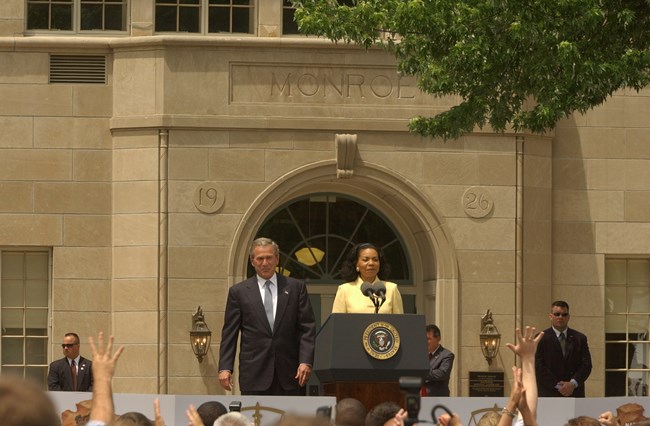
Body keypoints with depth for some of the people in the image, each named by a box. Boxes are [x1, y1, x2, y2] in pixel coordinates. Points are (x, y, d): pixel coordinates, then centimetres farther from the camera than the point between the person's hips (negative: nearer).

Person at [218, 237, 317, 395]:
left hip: (287, 375, 1)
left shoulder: (296, 288, 8)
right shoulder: (238, 292, 7)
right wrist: (224, 368, -3)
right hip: (254, 374, -1)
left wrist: (306, 362, -7)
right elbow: (229, 333, 6)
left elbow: (307, 328, 5)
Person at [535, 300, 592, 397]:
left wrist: (573, 384, -10)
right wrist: (557, 385, -11)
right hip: (549, 394, -2)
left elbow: (586, 365, 6)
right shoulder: (542, 339, 3)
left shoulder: (580, 338, 11)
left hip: (575, 394, 2)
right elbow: (539, 367, -4)